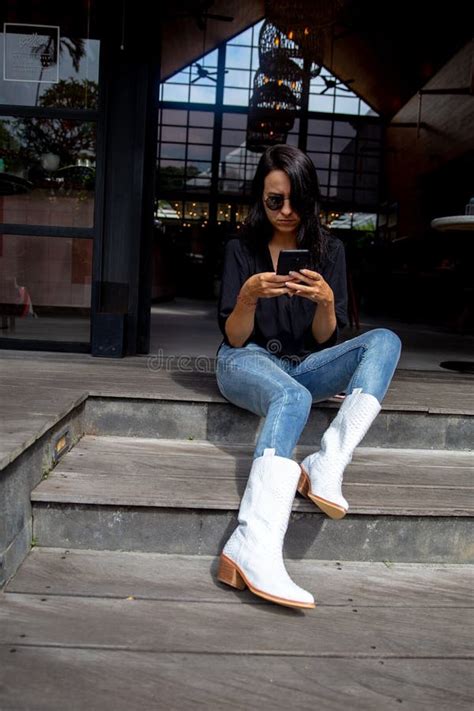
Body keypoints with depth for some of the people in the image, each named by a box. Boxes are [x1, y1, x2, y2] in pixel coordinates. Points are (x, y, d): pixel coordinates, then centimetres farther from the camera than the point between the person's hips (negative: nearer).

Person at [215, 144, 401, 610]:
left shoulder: (329, 250, 5)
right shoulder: (242, 249, -1)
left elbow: (324, 339, 1)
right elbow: (234, 338, -5)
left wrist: (325, 301, -21)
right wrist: (249, 296, -25)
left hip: (305, 365, 4)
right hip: (247, 361, -3)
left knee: (384, 341, -21)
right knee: (293, 397, -38)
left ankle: (326, 465, -36)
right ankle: (253, 549, -50)